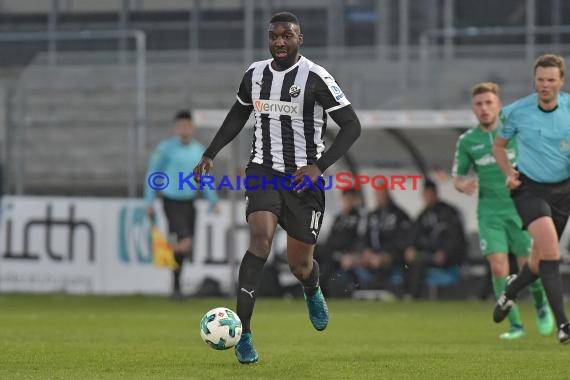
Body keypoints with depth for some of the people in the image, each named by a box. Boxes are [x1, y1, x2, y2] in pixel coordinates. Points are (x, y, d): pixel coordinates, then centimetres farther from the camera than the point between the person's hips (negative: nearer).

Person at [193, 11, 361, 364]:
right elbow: (238, 115, 23)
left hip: (303, 178, -2)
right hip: (263, 172, 2)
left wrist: (318, 166, -20)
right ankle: (243, 331, -23)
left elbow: (352, 126, -11)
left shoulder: (316, 78, -11)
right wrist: (210, 154, 15)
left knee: (300, 265, 5)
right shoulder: (255, 74, 4)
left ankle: (313, 291, 47)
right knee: (261, 238, -24)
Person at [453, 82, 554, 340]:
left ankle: (541, 304, 30)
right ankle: (515, 325, -2)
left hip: (520, 210, -1)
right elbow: (456, 177, 11)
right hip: (490, 212, 1)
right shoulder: (466, 141, 3)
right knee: (498, 267, -13)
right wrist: (463, 185, -12)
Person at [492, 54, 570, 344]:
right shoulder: (516, 112, -9)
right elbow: (499, 146, 8)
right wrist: (509, 173, -9)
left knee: (539, 261, 9)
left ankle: (510, 292, 44)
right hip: (529, 187, -3)